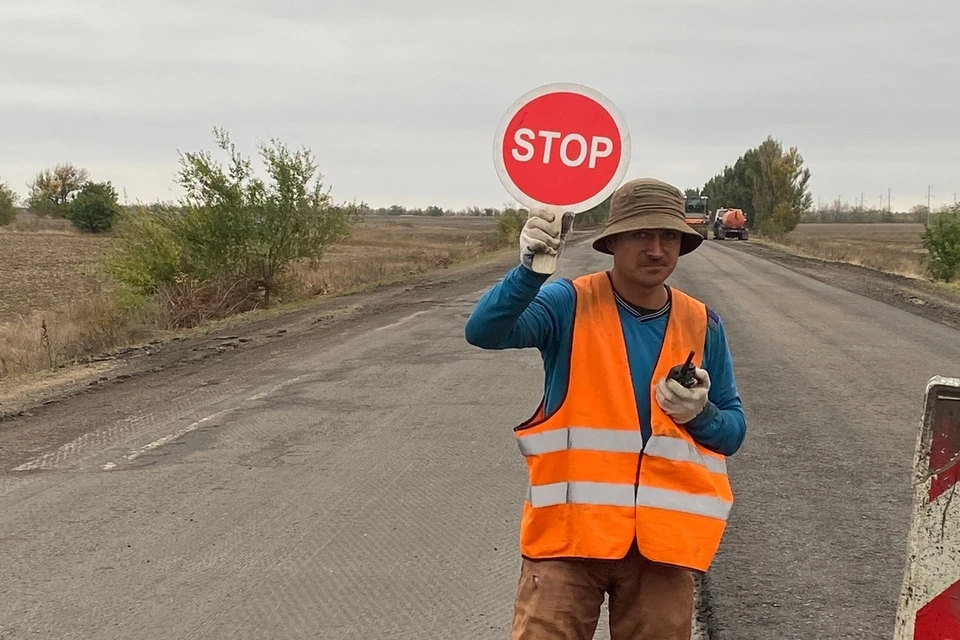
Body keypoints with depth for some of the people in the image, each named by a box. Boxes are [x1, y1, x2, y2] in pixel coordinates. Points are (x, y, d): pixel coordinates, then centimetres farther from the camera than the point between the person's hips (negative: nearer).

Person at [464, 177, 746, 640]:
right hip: (568, 530, -3)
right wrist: (531, 269, -38)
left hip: (663, 539, 3)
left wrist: (700, 414, -12)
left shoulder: (702, 325, 5)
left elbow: (732, 430, 11)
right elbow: (484, 332, -22)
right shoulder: (570, 304, -5)